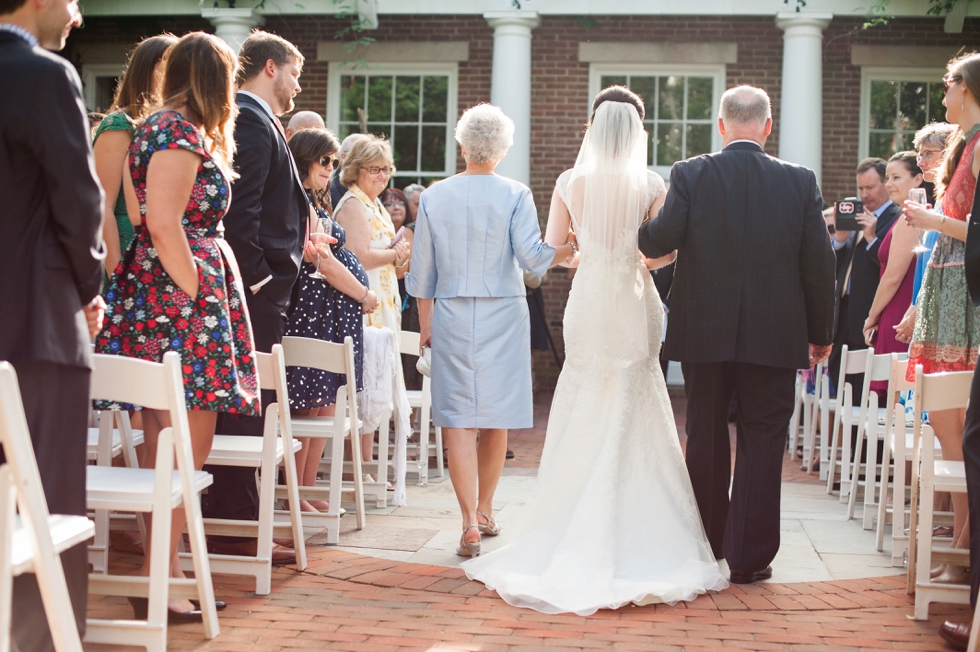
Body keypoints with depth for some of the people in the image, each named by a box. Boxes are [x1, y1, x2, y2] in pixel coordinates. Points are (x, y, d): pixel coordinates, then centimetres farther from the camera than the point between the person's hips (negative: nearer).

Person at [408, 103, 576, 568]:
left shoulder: (435, 197, 2)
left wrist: (425, 322, 16)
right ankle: (484, 510, 25)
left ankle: (470, 523, -11)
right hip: (503, 318, 0)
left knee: (458, 419, -1)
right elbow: (532, 257, -14)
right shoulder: (515, 195, -4)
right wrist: (570, 248, -3)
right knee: (496, 417, 12)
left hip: (451, 316, 0)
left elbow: (422, 272, 7)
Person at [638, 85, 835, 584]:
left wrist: (634, 229, 9)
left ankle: (708, 549, 24)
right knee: (761, 445, 7)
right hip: (774, 336, 0)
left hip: (704, 333, 0)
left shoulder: (689, 175, -7)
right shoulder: (800, 182, -3)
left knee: (705, 441, 13)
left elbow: (659, 242, -15)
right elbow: (819, 263, -2)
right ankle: (749, 557, 9)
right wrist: (821, 333, 9)